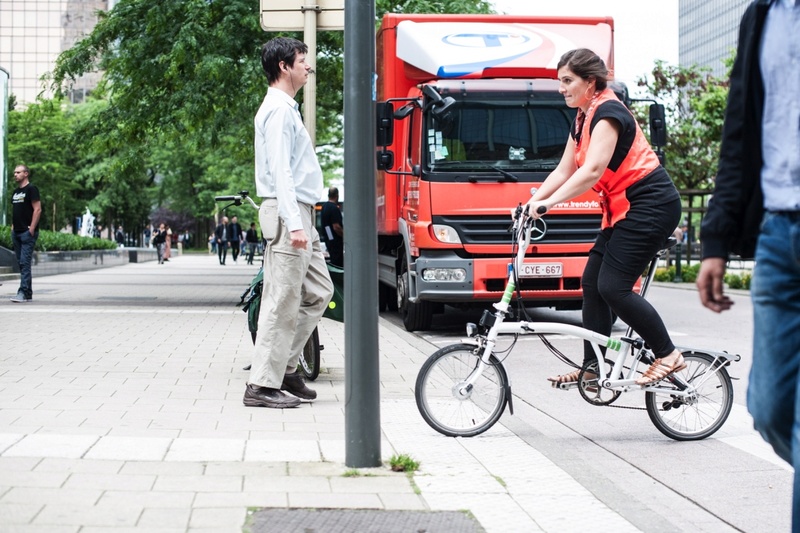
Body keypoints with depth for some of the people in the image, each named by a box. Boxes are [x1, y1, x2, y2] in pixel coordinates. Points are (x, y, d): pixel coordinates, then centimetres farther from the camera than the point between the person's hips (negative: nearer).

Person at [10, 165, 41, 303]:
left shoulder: (31, 189, -6)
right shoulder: (16, 191, 18)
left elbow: (37, 209, -13)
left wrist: (32, 229, -17)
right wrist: (13, 227, 13)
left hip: (27, 233, -9)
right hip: (16, 232, 9)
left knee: (25, 263, -13)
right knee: (21, 263, 8)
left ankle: (23, 292, -16)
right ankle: (28, 294, 12)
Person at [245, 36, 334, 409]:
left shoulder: (287, 109, 20)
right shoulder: (278, 110, -12)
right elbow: (280, 171, -21)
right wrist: (294, 224, -27)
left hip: (300, 215, 10)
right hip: (288, 214, -10)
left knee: (318, 292, 14)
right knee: (282, 301, -8)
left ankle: (285, 367, 18)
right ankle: (263, 385, -5)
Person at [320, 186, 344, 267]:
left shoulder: (324, 206, 11)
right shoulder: (334, 208, -18)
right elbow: (336, 227, -23)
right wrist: (345, 236, -10)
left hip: (328, 239, 9)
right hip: (335, 240, -9)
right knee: (338, 263, -8)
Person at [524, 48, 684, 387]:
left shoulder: (608, 113, -16)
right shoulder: (583, 119, 14)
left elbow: (592, 170, -26)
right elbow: (564, 171, 14)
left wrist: (548, 203, -29)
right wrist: (531, 203, 3)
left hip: (650, 205, -10)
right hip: (622, 208, 10)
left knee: (612, 287, -14)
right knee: (591, 283, 5)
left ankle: (669, 355, -3)